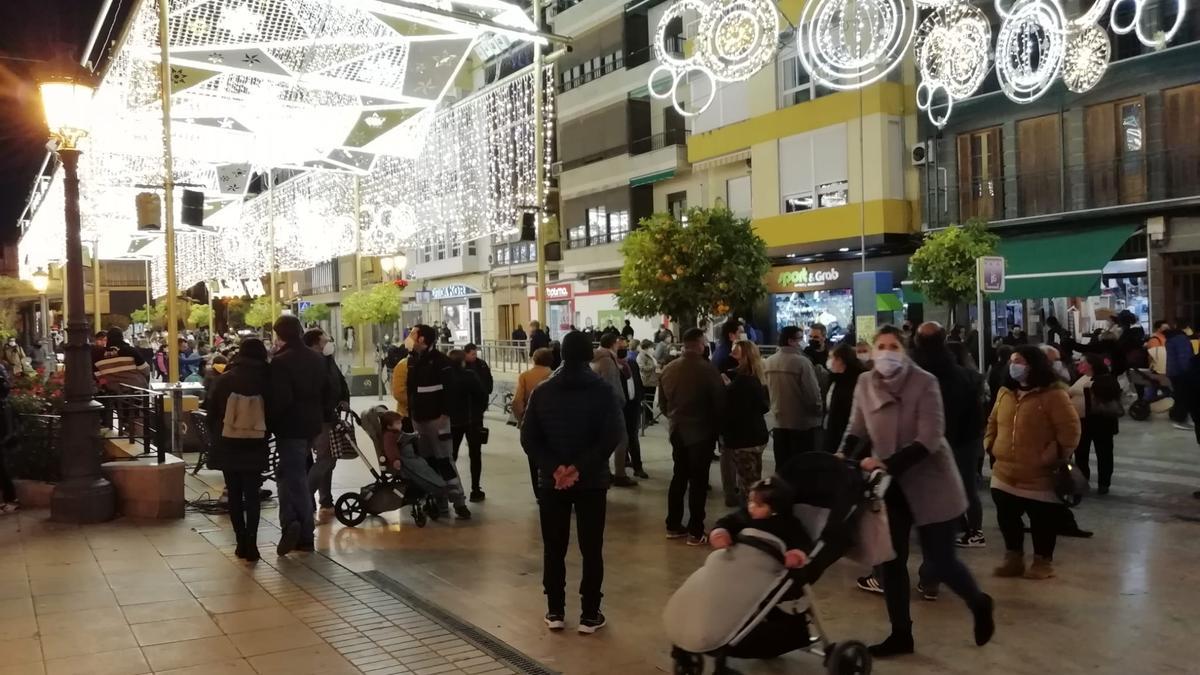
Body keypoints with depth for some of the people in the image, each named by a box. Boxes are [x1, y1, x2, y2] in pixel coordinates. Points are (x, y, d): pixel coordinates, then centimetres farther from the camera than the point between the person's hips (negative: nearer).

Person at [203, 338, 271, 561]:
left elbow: (211, 411, 2)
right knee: (252, 495, 6)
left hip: (228, 446, 1)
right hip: (255, 448, -1)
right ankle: (251, 544, -2)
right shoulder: (265, 382, -6)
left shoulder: (225, 380, -4)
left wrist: (216, 436, 17)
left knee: (234, 495, 12)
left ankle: (242, 542, 13)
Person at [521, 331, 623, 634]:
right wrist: (580, 468, -15)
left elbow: (528, 438, -4)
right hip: (591, 481, -2)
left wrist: (554, 468, -10)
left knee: (553, 548, 11)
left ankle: (555, 612, 16)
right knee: (591, 549, 5)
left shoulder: (542, 391, 3)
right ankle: (590, 615, 8)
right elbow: (612, 436, -15)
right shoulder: (601, 390, -4)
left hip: (551, 481, 2)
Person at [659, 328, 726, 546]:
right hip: (701, 432, -6)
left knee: (679, 477, 17)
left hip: (677, 431, 6)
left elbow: (662, 403, 9)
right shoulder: (707, 369, -18)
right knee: (698, 481, 1)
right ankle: (695, 532, 2)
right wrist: (717, 427, 4)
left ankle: (673, 526, 22)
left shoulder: (668, 369, 1)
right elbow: (720, 402, -13)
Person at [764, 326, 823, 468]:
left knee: (782, 465, 12)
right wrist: (818, 410, 2)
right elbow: (812, 392, -16)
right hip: (802, 422, -6)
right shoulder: (801, 361, -18)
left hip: (779, 421, 6)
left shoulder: (770, 362, 2)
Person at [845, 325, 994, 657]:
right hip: (891, 484, 5)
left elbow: (929, 439, -22)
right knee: (892, 559, 7)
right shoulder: (865, 384, -1)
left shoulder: (925, 382, -15)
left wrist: (887, 463, -31)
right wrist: (843, 455, -15)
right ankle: (901, 633, 21)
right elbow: (856, 428, 5)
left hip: (930, 483, -4)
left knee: (939, 563, 0)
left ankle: (980, 603, 31)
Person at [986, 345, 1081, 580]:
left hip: (1040, 476, -6)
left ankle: (1043, 562, 23)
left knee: (1042, 521, 7)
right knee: (1006, 518, 13)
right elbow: (993, 422, 22)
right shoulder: (1005, 392, 10)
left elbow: (1070, 429, -15)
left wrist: (1055, 456, -17)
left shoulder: (1053, 394, -12)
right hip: (1005, 473, 6)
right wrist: (991, 444, 10)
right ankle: (1013, 558, 28)